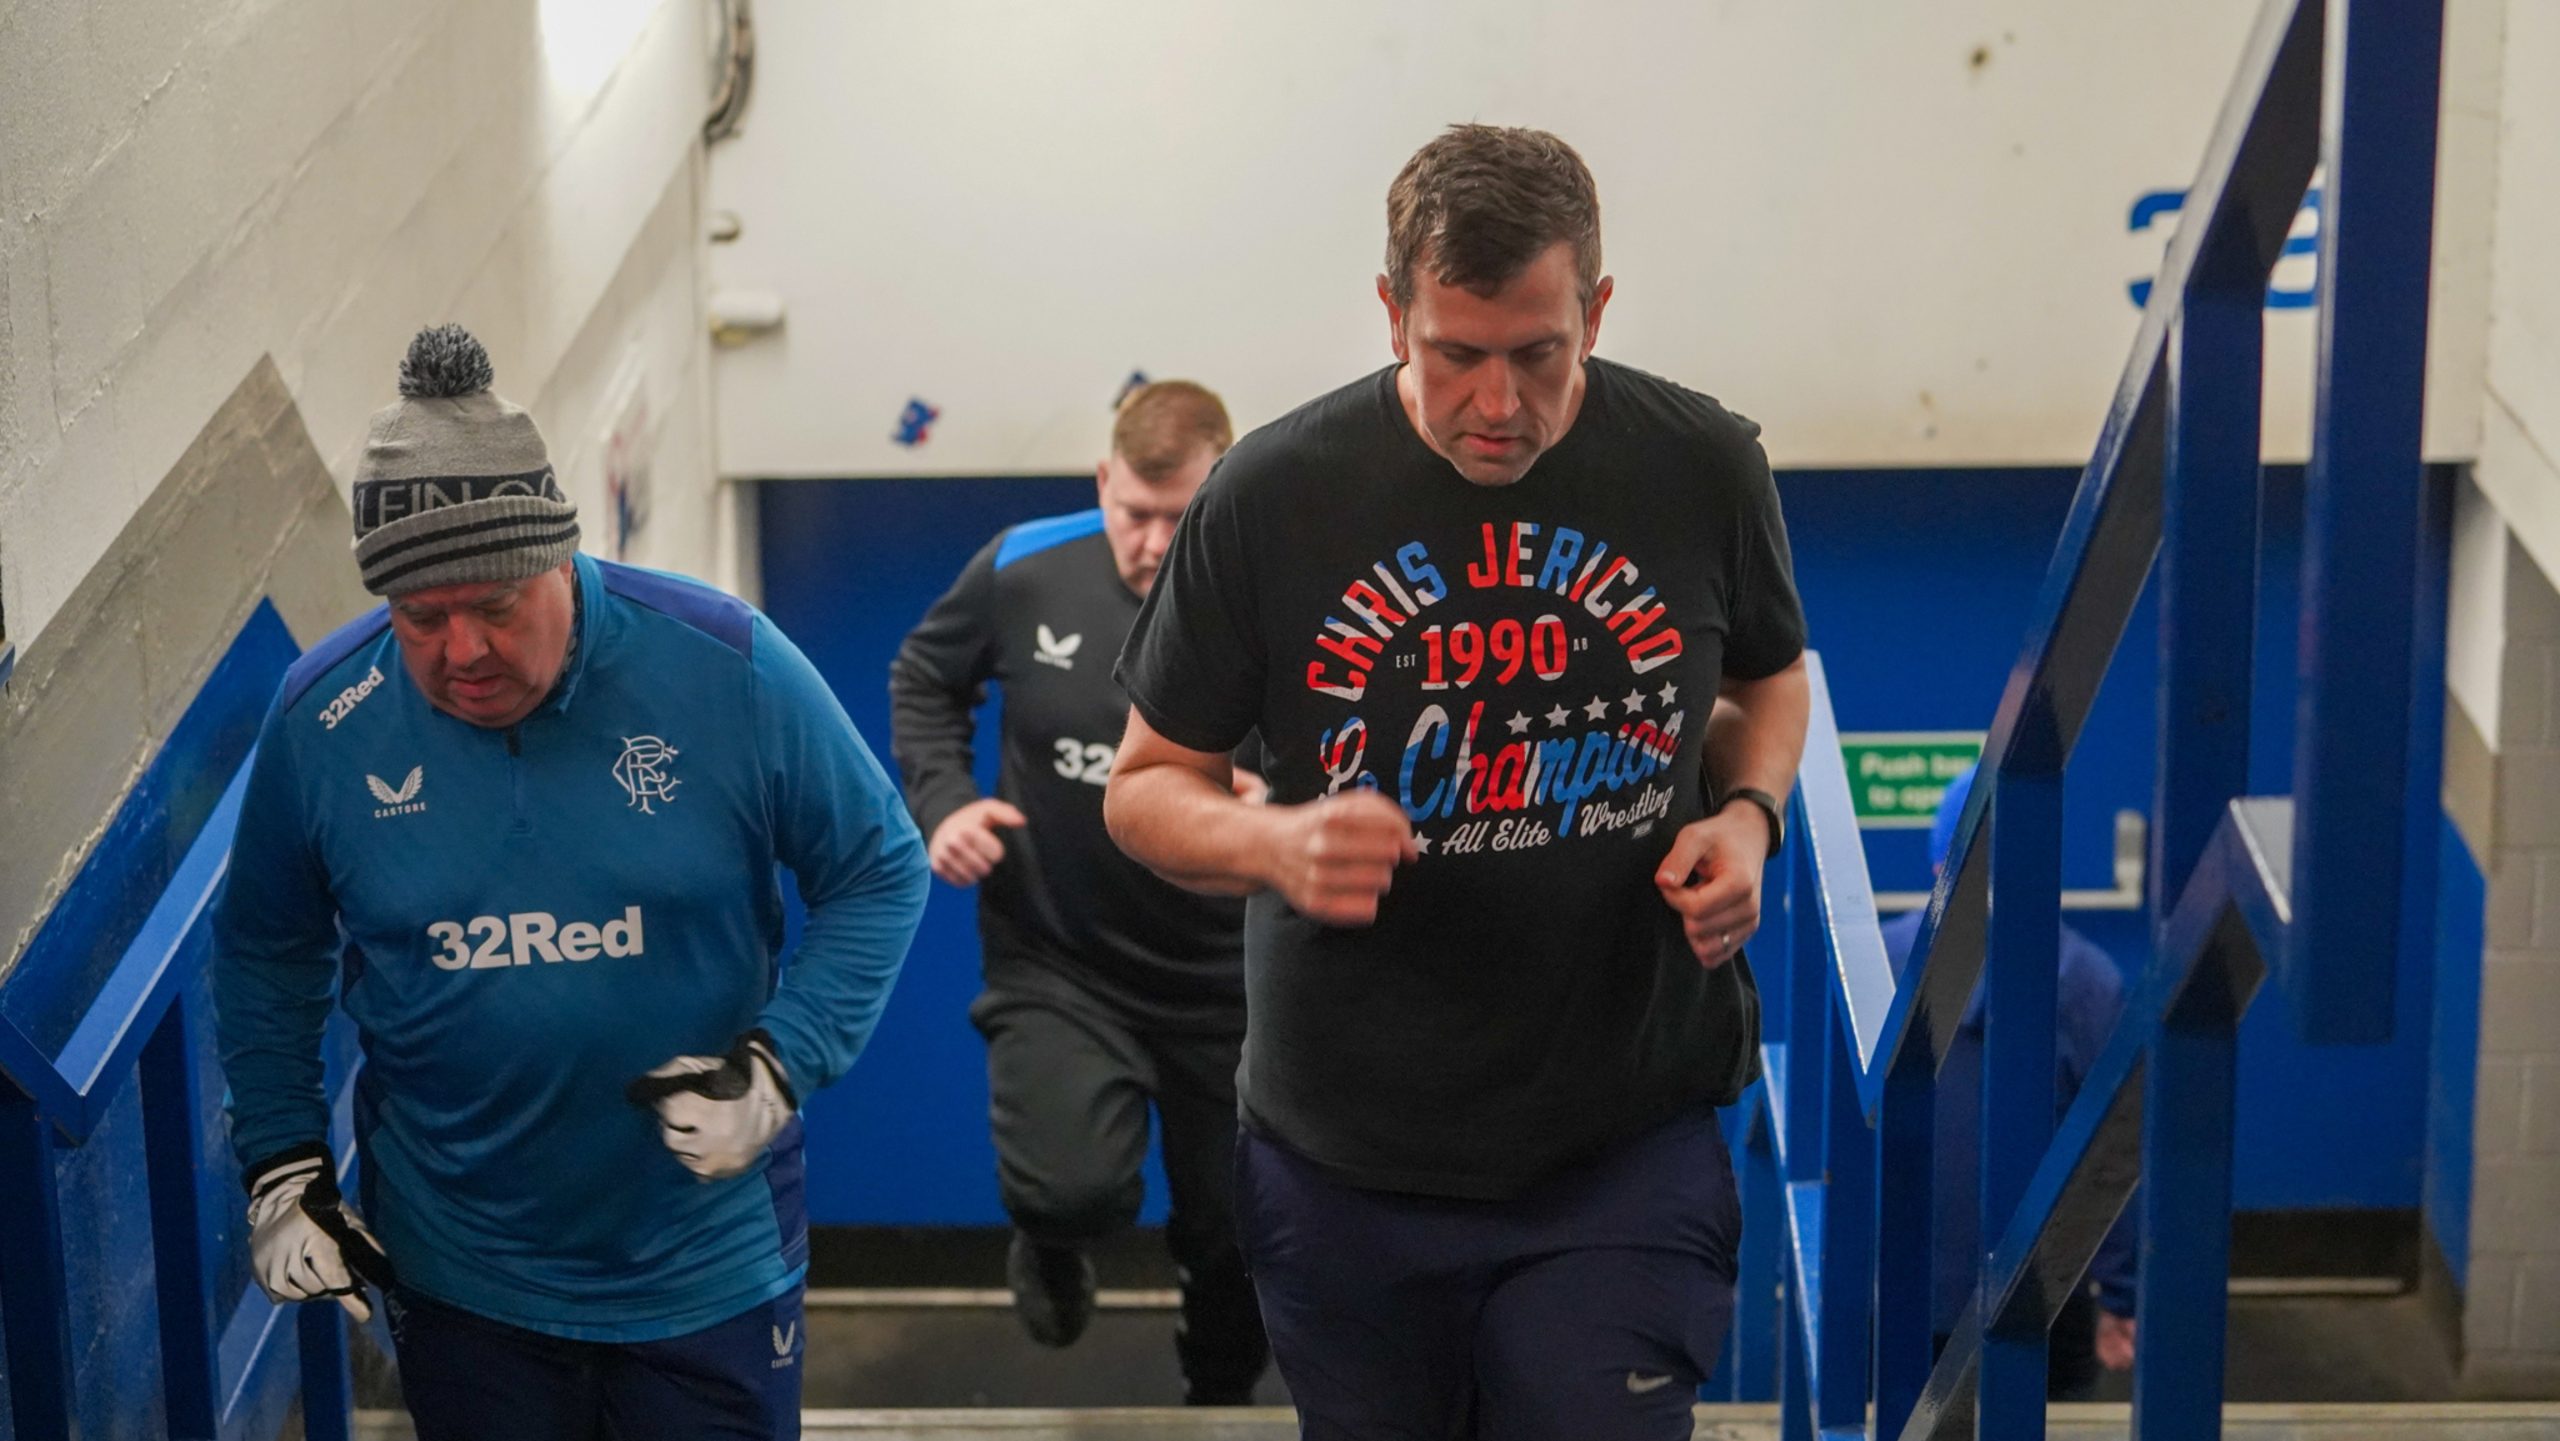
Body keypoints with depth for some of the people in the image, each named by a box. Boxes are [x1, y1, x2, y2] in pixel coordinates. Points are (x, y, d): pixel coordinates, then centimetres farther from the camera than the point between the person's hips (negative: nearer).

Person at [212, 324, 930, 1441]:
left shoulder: (724, 667, -15)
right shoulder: (321, 717, -9)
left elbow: (880, 872, -5)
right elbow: (267, 954, 7)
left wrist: (782, 1065, -18)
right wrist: (280, 1164, 0)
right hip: (457, 1281, 1)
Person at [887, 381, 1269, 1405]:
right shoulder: (1024, 571, -11)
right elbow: (923, 678, 9)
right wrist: (940, 801, -7)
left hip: (1221, 976, 1)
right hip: (1057, 964, 0)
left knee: (1237, 1241, 13)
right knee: (1076, 1188, -24)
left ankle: (1219, 1400, 46)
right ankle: (1055, 1248, 17)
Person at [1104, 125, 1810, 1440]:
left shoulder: (1703, 469, -4)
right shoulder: (1271, 495, -9)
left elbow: (1767, 680, 17)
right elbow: (1146, 785, 1)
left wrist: (1746, 814, -5)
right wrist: (1278, 845, -21)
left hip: (1625, 1148, 0)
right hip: (1348, 1163, 0)